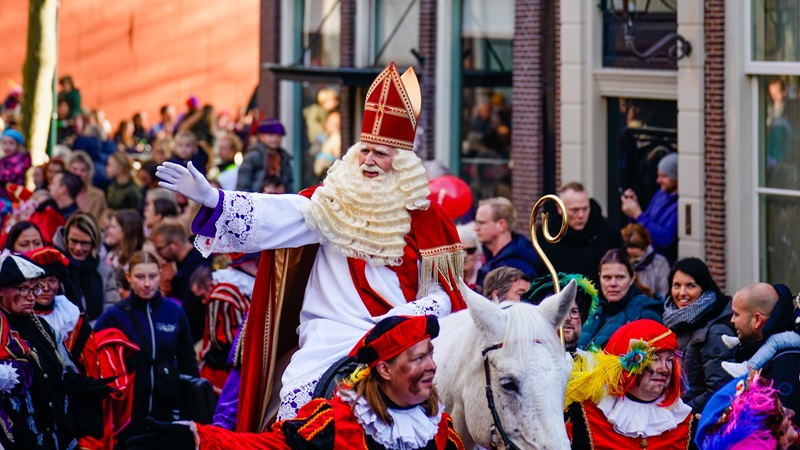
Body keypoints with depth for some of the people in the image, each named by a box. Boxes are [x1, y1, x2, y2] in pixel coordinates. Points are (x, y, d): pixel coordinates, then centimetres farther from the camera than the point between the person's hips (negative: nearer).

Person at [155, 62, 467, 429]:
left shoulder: (425, 217, 5)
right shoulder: (334, 203, 6)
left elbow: (442, 291, 6)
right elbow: (274, 216, -7)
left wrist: (408, 320, -13)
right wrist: (212, 199, -19)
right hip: (332, 337, 0)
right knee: (301, 399, -22)